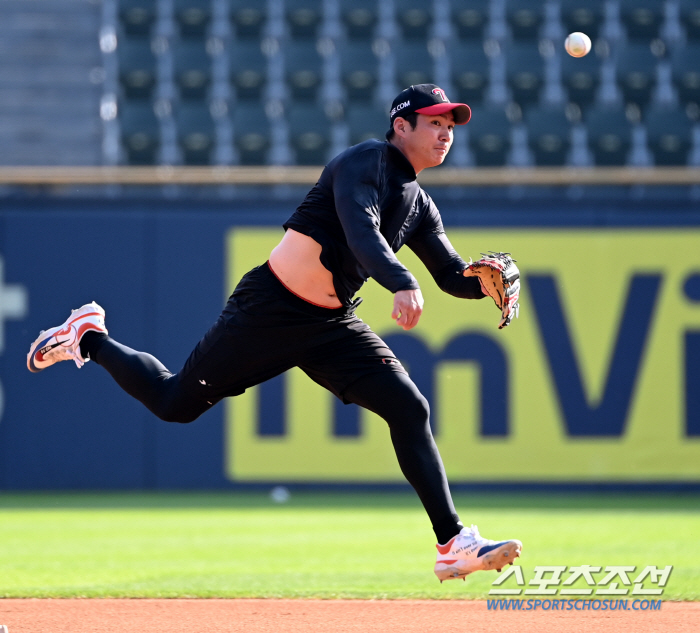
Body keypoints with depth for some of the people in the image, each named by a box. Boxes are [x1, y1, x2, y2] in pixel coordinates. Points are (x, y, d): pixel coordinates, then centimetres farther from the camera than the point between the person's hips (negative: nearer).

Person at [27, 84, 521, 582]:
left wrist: (486, 281, -9)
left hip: (333, 325, 7)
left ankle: (454, 544, -7)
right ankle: (87, 338, 28)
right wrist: (401, 283, -47)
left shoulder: (419, 205, 12)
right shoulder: (365, 162, -14)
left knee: (410, 409, -10)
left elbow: (453, 275, 15)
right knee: (175, 403, 1)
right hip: (271, 309, -7)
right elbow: (360, 231, -31)